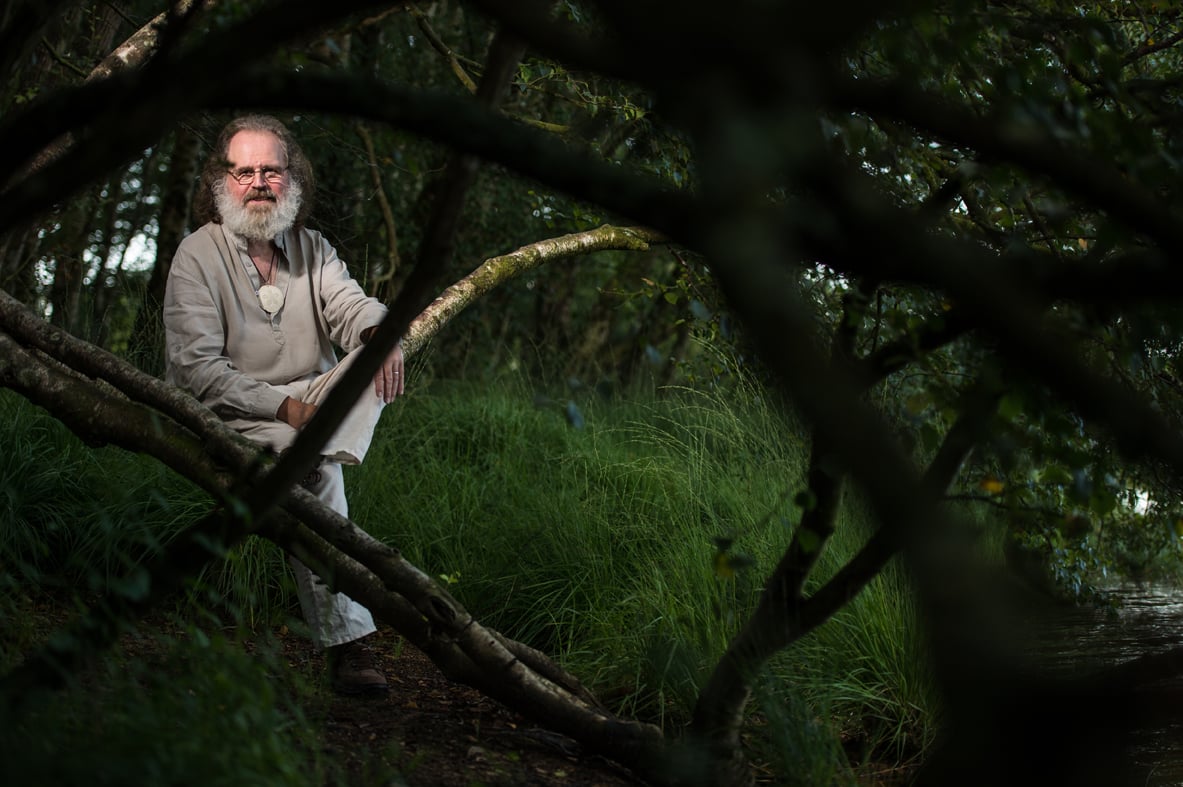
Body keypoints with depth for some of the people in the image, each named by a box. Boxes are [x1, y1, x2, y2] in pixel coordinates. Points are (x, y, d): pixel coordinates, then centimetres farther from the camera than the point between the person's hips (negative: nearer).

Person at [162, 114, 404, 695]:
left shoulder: (312, 249, 12)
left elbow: (349, 304, -6)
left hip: (308, 403, 5)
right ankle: (345, 641, -31)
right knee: (313, 470, -32)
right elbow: (197, 368, -14)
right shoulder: (198, 255, -5)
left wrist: (379, 331, -32)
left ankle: (320, 452, -42)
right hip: (229, 419, -5)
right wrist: (282, 408, -21)